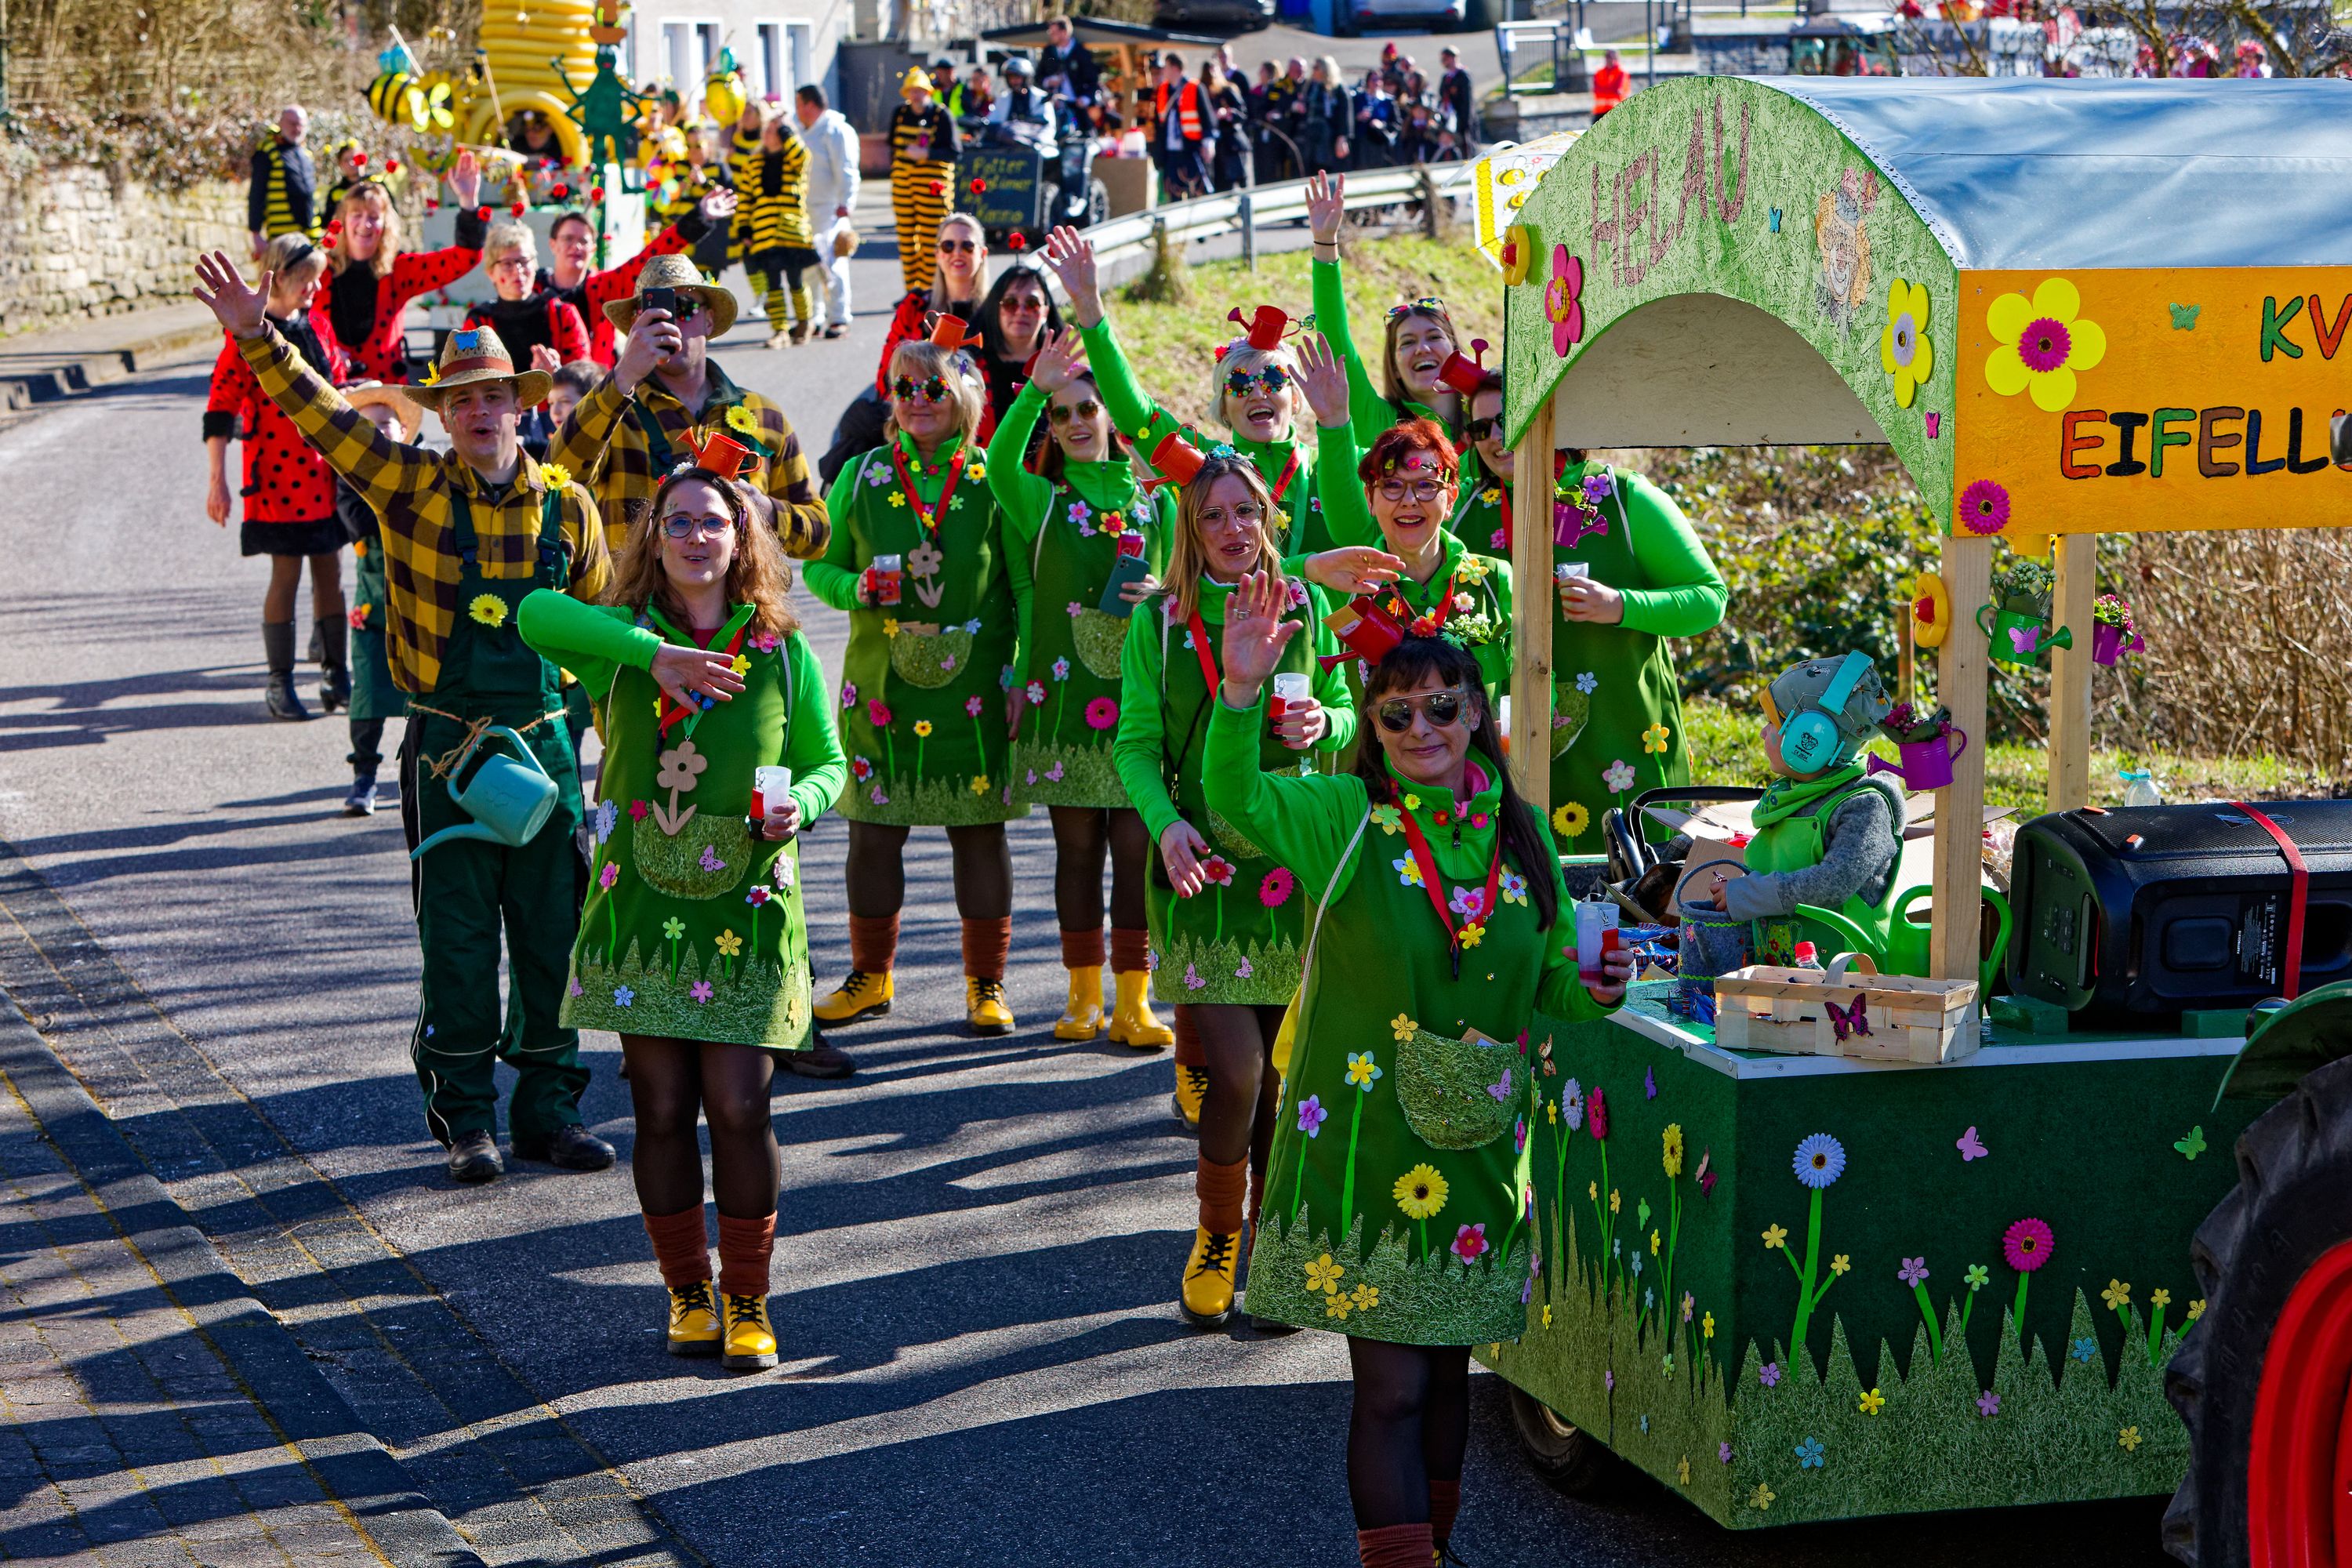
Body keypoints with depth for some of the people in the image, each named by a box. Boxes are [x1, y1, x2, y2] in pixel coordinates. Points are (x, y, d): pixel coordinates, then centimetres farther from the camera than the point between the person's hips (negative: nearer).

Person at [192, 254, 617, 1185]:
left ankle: (547, 1107, 19)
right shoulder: (411, 488, -3)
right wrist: (258, 339, -25)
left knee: (553, 932, 7)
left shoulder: (566, 505, 2)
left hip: (545, 741, 2)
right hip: (446, 748, -2)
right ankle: (465, 1117, 13)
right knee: (457, 939, 3)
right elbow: (324, 417, -12)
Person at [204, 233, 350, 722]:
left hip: (325, 475, 6)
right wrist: (218, 480, -12)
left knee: (330, 572, 8)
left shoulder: (316, 326, 10)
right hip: (278, 477, -6)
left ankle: (337, 677, 16)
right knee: (286, 576, -2)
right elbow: (220, 407, -9)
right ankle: (280, 685, 8)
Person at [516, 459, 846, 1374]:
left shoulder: (783, 653, 4)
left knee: (738, 1107, -4)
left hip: (746, 910, 0)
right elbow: (536, 614, -19)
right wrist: (652, 653, -27)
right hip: (641, 903, 1)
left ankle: (748, 1303, 11)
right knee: (661, 1109, 4)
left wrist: (799, 804, -11)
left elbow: (828, 762, 12)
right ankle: (689, 1294, 21)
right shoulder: (624, 643, 1)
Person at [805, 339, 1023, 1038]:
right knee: (874, 829, 5)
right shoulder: (861, 476, 5)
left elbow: (1022, 583, 5)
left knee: (979, 829, 3)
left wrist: (1022, 669, -4)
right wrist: (858, 588, -11)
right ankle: (871, 977, 22)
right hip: (881, 680, 1)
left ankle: (986, 984, 14)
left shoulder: (993, 480, 2)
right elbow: (818, 566, 11)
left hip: (973, 685, -1)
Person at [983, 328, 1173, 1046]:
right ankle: (1084, 996, 15)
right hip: (1064, 692, 0)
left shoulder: (1155, 499, 11)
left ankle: (1134, 1001, 4)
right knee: (1077, 847, 5)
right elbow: (999, 464, -17)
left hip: (1140, 697, 1)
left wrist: (1158, 598, -7)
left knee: (1137, 848, -2)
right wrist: (1034, 390, -27)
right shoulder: (1040, 500, 5)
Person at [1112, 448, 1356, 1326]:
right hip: (1202, 870, -2)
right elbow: (1136, 744, 2)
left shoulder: (1306, 609, 8)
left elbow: (1347, 712, 16)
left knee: (1282, 1072, 4)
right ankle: (1215, 1238, 14)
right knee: (1236, 1070, -11)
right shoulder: (1158, 624, 2)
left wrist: (1322, 725, -8)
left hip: (1293, 862, 2)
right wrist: (1165, 822, -16)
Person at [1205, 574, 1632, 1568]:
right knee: (1392, 1383, -6)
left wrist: (1593, 991, -6)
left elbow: (1545, 976, 17)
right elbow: (1235, 800, -24)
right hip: (1362, 1146, -4)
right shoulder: (1342, 817, -5)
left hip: (1476, 1148, 4)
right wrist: (1242, 692, -41)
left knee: (1447, 1368, 16)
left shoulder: (1520, 833, 7)